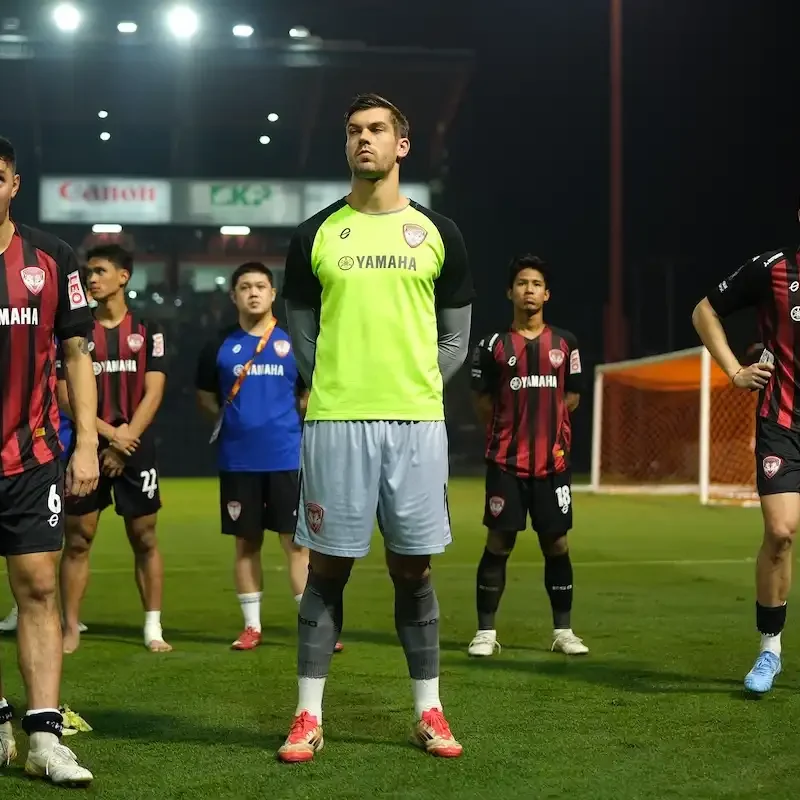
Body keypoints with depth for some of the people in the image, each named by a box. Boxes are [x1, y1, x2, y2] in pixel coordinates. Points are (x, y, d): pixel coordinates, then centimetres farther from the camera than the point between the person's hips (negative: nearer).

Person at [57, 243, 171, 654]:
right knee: (77, 539, -2)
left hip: (137, 448, 0)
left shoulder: (148, 330, 5)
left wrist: (125, 442, -11)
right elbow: (65, 394, -1)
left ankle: (153, 628, 8)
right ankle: (70, 629, 3)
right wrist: (109, 432, -11)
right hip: (88, 446, 0)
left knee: (144, 539, 3)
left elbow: (153, 393, -1)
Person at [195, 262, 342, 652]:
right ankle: (252, 626, 17)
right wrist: (234, 419, 2)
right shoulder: (220, 346, 6)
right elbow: (205, 398, 14)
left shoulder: (293, 342, 4)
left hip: (286, 457, -1)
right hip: (238, 459, 1)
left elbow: (310, 396, 12)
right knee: (246, 543, 7)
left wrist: (280, 417, 0)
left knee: (297, 542, -1)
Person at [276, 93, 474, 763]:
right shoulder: (316, 235, 6)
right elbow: (302, 332, 11)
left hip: (417, 421, 1)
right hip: (335, 421, 0)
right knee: (328, 567, 2)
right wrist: (342, 386, 2)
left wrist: (412, 383, 1)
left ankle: (428, 710, 15)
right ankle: (309, 715, 8)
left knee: (413, 568, 6)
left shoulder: (438, 233, 8)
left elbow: (456, 337, 11)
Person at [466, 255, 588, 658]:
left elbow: (571, 398, 14)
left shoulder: (565, 343, 7)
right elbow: (483, 401, 7)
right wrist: (510, 431, 9)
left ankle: (563, 630, 14)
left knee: (556, 543, 4)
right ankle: (485, 631, 5)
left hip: (552, 461, 2)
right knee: (498, 542, -2)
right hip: (506, 461, -2)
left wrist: (544, 423, 9)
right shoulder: (494, 345, 2)